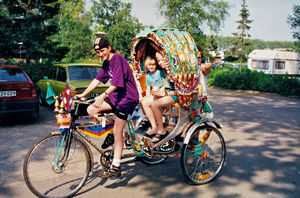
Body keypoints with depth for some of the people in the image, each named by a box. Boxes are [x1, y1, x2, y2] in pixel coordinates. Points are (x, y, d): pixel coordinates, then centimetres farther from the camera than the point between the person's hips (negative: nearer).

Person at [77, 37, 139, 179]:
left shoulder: (117, 59, -15)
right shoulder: (106, 63, 13)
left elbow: (117, 83, -26)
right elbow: (98, 79, 11)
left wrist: (103, 96, -36)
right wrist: (83, 94, 4)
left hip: (126, 98, -9)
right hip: (115, 96, 9)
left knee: (117, 132, -9)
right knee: (91, 110, -3)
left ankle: (115, 168, -2)